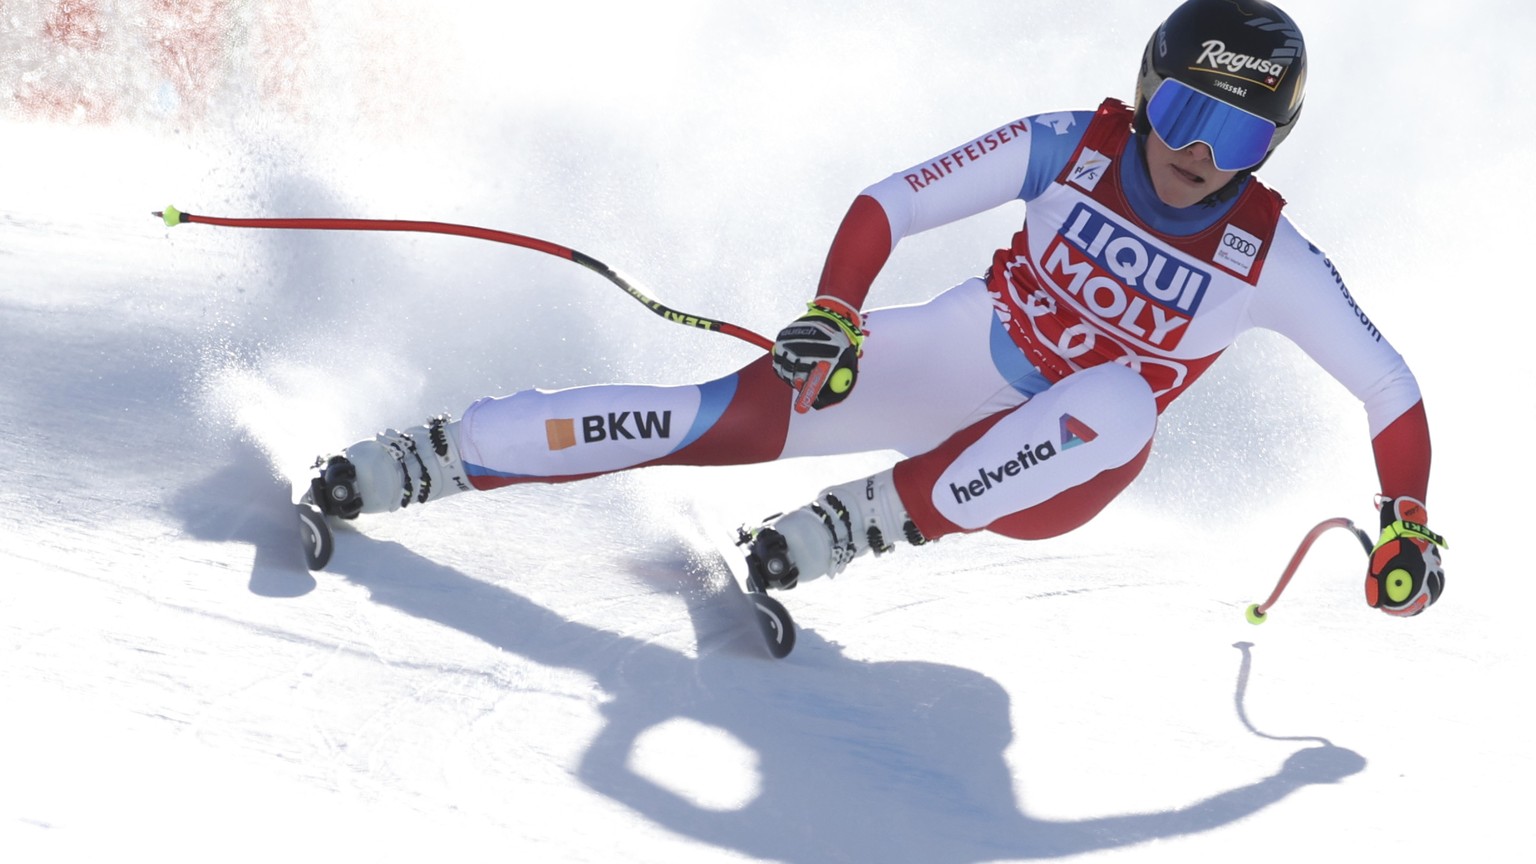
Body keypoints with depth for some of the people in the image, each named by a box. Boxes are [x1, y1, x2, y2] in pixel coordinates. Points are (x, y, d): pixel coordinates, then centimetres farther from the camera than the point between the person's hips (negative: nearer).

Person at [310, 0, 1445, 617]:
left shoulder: (1270, 261, -14)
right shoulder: (1067, 148, -13)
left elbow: (1391, 388, -4)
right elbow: (889, 206, -12)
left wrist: (1407, 526, -7)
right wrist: (833, 314, -27)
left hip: (1063, 461, 0)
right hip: (959, 355, 0)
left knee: (1118, 405, -38)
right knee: (746, 413, -23)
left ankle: (865, 521, -31)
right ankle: (431, 459, -20)